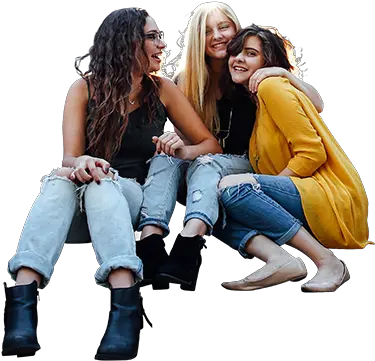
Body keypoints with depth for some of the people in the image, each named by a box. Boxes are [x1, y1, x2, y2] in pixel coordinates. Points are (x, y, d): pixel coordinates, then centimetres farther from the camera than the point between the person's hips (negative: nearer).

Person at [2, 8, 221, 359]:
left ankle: (125, 305, -58)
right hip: (79, 204, 1)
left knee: (100, 184, -35)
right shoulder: (85, 89, 4)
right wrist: (79, 163, -32)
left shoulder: (162, 89, 7)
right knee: (61, 179, -33)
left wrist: (184, 151, -14)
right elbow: (70, 156, -7)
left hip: (134, 194, 0)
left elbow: (211, 144, 9)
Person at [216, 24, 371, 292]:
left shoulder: (271, 86, -4)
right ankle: (279, 259, -24)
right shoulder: (253, 102, 24)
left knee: (231, 187, -25)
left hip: (334, 204, -9)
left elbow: (312, 153, -13)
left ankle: (327, 262, -22)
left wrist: (253, 186, -13)